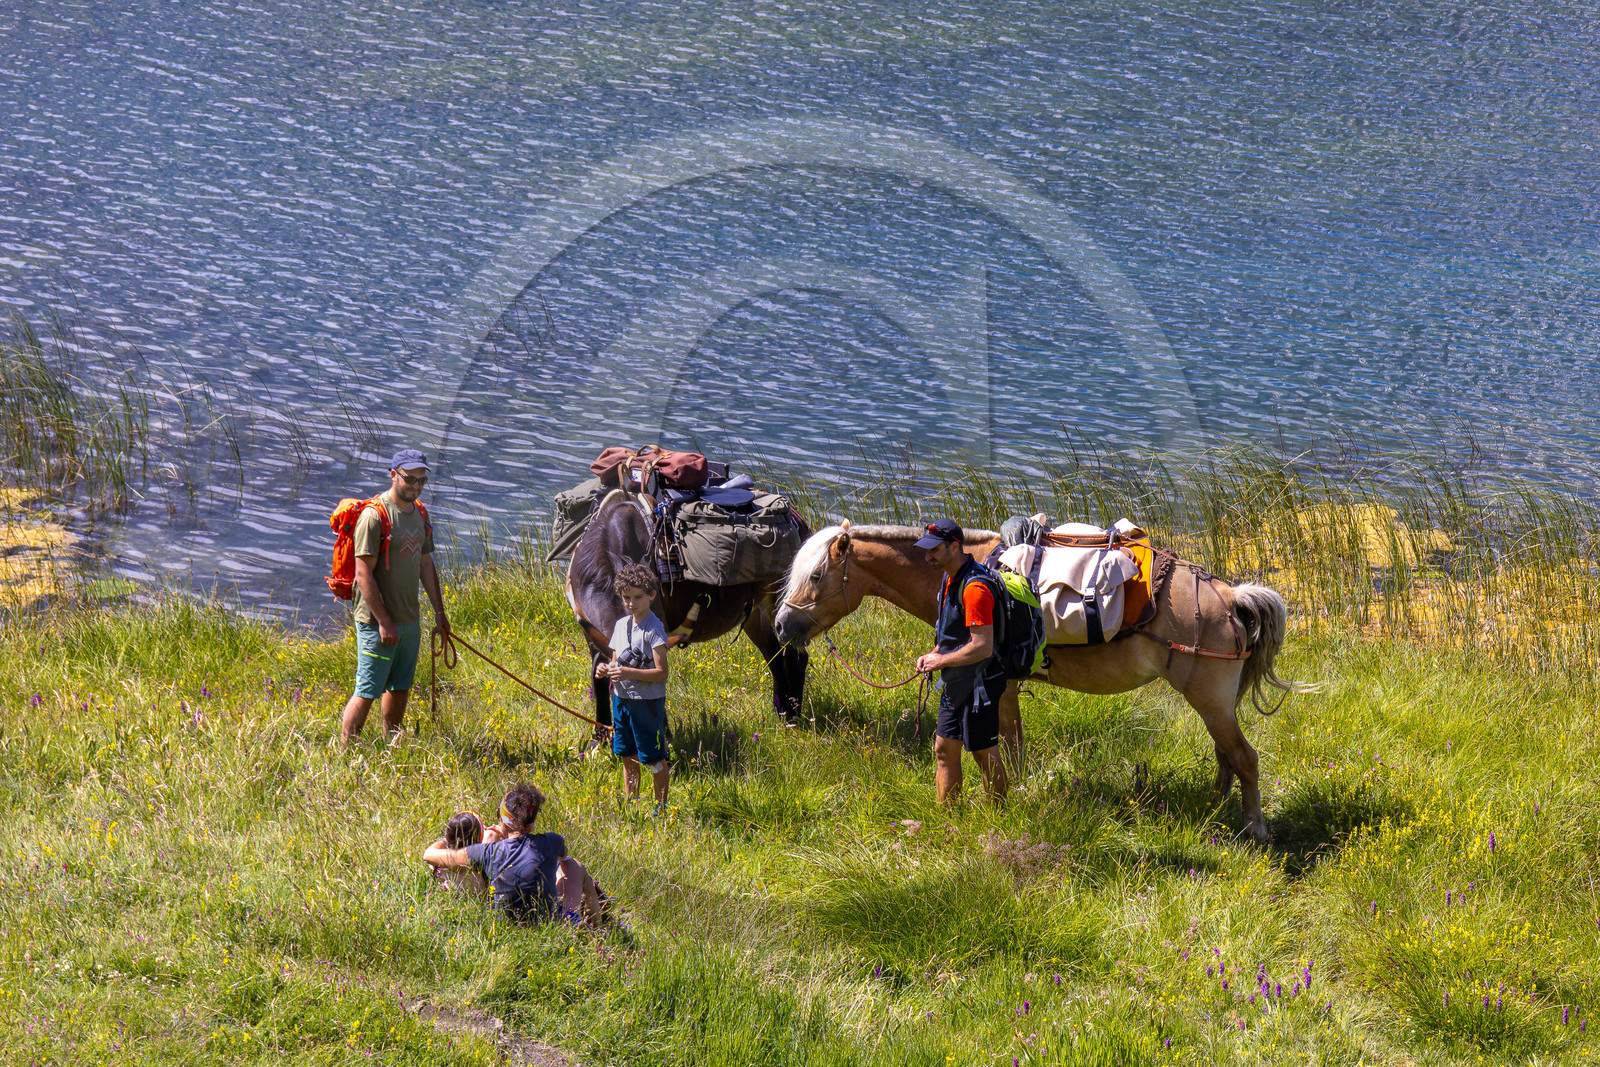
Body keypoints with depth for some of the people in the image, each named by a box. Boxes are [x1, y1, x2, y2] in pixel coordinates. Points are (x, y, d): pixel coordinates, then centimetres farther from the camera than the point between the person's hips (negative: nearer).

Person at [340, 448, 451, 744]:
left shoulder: (418, 514, 11)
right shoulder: (375, 515, -15)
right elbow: (364, 574, -18)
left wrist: (439, 611, 21)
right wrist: (384, 622, -20)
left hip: (410, 620, 8)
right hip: (378, 621, -8)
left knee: (400, 687, 15)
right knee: (367, 692, -6)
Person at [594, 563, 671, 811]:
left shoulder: (654, 630, -15)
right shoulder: (621, 625, 8)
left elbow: (662, 673, -18)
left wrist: (629, 673, -28)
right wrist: (606, 669, -4)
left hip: (648, 700, -7)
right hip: (622, 698, 7)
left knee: (653, 758, -1)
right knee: (627, 755, 15)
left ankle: (661, 806, 10)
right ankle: (631, 803, 27)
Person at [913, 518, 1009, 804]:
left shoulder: (974, 588, -23)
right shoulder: (950, 579, 9)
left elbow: (982, 647, -27)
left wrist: (942, 661, -17)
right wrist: (934, 655, 6)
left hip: (978, 683, -10)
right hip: (955, 684, 10)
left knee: (985, 755, 0)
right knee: (944, 750, 13)